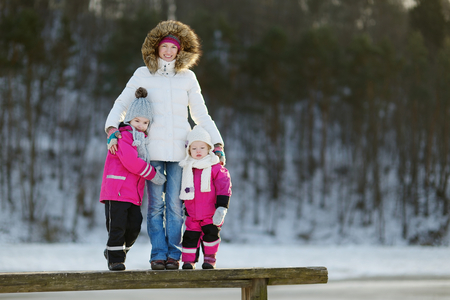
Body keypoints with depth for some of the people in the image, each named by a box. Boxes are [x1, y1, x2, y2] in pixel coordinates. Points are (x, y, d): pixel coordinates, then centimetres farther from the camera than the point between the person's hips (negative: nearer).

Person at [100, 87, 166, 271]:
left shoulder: (143, 140, 20)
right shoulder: (122, 137, -9)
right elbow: (131, 162, -19)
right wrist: (153, 175, -11)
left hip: (134, 192, 8)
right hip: (117, 189, -8)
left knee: (134, 227, 5)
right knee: (117, 226, -8)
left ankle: (114, 251, 24)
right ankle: (115, 258, 1)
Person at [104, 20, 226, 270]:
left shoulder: (187, 78, 11)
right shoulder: (143, 75, 7)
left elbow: (201, 115, 15)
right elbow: (122, 104, 7)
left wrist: (218, 144, 8)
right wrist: (112, 130, -11)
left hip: (179, 149, 1)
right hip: (152, 148, -1)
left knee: (175, 204, -2)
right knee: (155, 204, -1)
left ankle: (174, 254, 5)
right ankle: (158, 254, 4)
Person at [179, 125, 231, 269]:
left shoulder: (216, 168, -5)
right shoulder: (187, 169, 8)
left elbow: (224, 188, -9)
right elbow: (183, 190, 20)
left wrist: (221, 208, -16)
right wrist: (183, 207, 20)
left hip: (211, 214, -3)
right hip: (192, 213, 3)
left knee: (211, 233, -5)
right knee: (190, 236, 0)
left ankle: (210, 258, 12)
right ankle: (188, 260, 9)